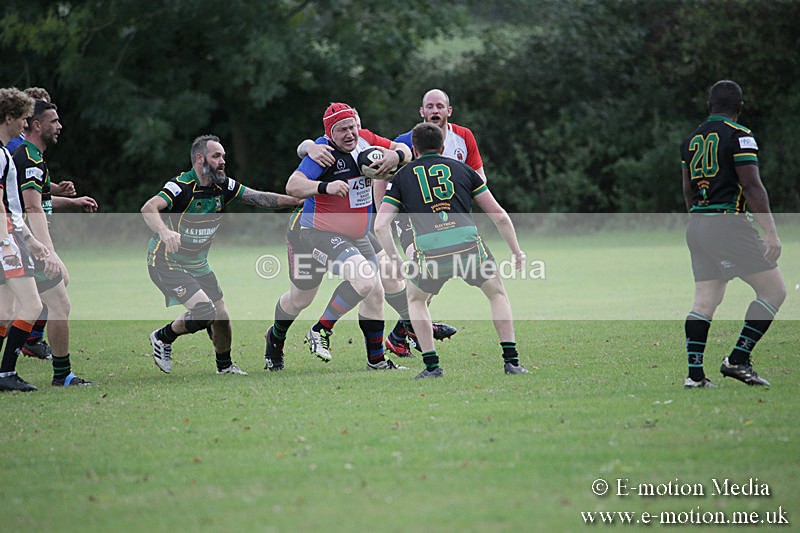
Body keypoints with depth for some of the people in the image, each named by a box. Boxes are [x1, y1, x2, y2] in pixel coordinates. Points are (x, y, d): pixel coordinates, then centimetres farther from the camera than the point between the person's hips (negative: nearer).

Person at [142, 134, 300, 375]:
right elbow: (149, 208, -36)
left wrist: (300, 199, -16)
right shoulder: (181, 186, -23)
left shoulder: (224, 187, -2)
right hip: (167, 263, -7)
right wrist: (164, 231, -57)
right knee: (204, 310, -22)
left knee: (221, 317, 8)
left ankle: (224, 366, 32)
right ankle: (163, 338, 4)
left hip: (199, 265, 7)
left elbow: (259, 198, -4)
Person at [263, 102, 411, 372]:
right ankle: (320, 331, -5)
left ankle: (376, 359, 19)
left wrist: (395, 156, -17)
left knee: (374, 294, 4)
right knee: (365, 281, -23)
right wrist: (325, 186, -46)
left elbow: (405, 151, 6)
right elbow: (293, 185, -31)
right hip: (318, 233, -7)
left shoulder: (364, 140, -2)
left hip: (356, 235, 7)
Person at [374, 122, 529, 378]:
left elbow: (380, 225, 11)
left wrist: (395, 259, 23)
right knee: (498, 293, 26)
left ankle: (431, 364, 18)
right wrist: (516, 252, 29)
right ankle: (511, 360, 16)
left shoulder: (402, 176, 19)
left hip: (429, 254, 0)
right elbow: (499, 215, 20)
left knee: (416, 299, 29)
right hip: (468, 245, 0)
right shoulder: (462, 169, 22)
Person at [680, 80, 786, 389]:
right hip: (729, 224, -7)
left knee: (704, 302, 9)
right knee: (774, 290, 0)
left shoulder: (691, 140, 14)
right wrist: (771, 232, -16)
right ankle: (738, 359, -7)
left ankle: (695, 374, 2)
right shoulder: (739, 136, -7)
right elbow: (752, 187, -15)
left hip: (696, 227, 7)